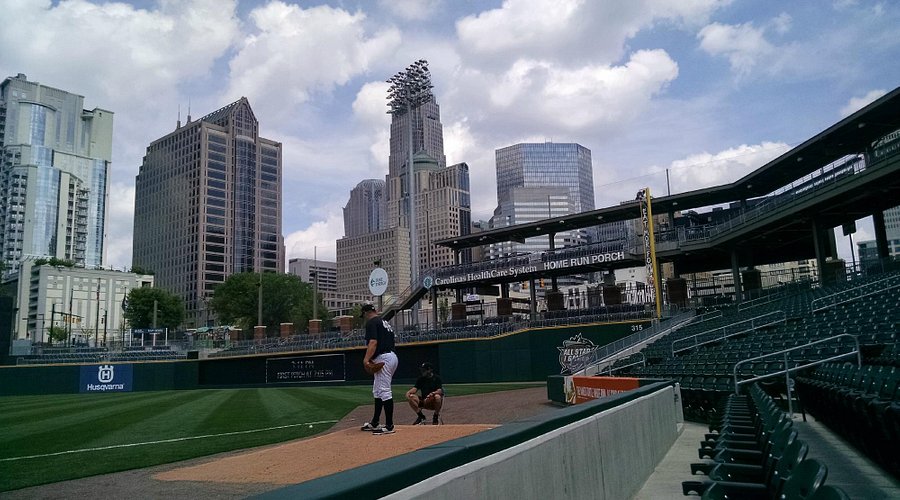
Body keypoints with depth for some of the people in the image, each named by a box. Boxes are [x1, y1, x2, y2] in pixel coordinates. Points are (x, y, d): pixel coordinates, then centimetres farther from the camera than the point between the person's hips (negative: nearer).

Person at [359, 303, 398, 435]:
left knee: (384, 391, -9)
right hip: (391, 356, 11)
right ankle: (375, 423, 28)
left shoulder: (371, 322, -6)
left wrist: (366, 359, -26)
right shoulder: (385, 322, 22)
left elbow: (373, 342, -19)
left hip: (383, 358, -11)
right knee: (377, 391, 20)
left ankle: (389, 426, -9)